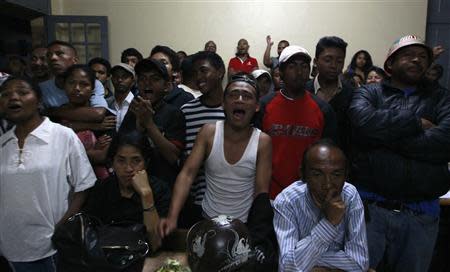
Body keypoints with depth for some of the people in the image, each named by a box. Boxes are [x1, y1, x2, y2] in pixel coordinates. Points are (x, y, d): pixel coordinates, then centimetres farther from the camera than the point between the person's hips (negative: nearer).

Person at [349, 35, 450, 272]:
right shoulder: (368, 93, 6)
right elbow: (365, 122, -18)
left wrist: (385, 135, -10)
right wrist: (416, 123, -9)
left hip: (421, 215, 2)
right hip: (369, 207, -2)